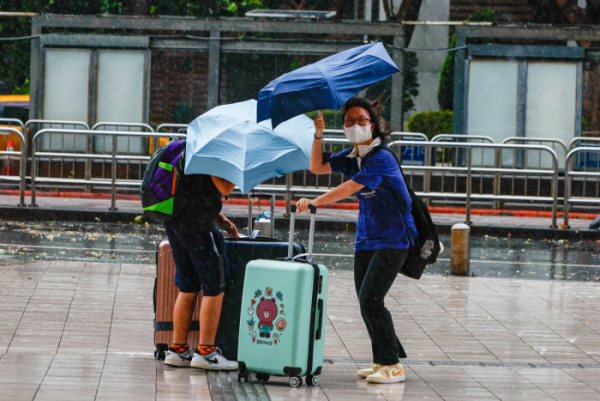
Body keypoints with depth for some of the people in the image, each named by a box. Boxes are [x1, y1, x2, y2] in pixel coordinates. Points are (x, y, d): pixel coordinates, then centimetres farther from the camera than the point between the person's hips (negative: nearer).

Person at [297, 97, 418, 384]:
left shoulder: (381, 159, -18)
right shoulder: (351, 157, 9)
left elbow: (350, 188, -27)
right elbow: (318, 168, 8)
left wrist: (315, 202, -31)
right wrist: (318, 135, -3)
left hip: (392, 239, -8)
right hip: (366, 239, 8)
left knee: (370, 299, -16)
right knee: (365, 302, 6)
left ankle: (392, 366, -10)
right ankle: (382, 360, 15)